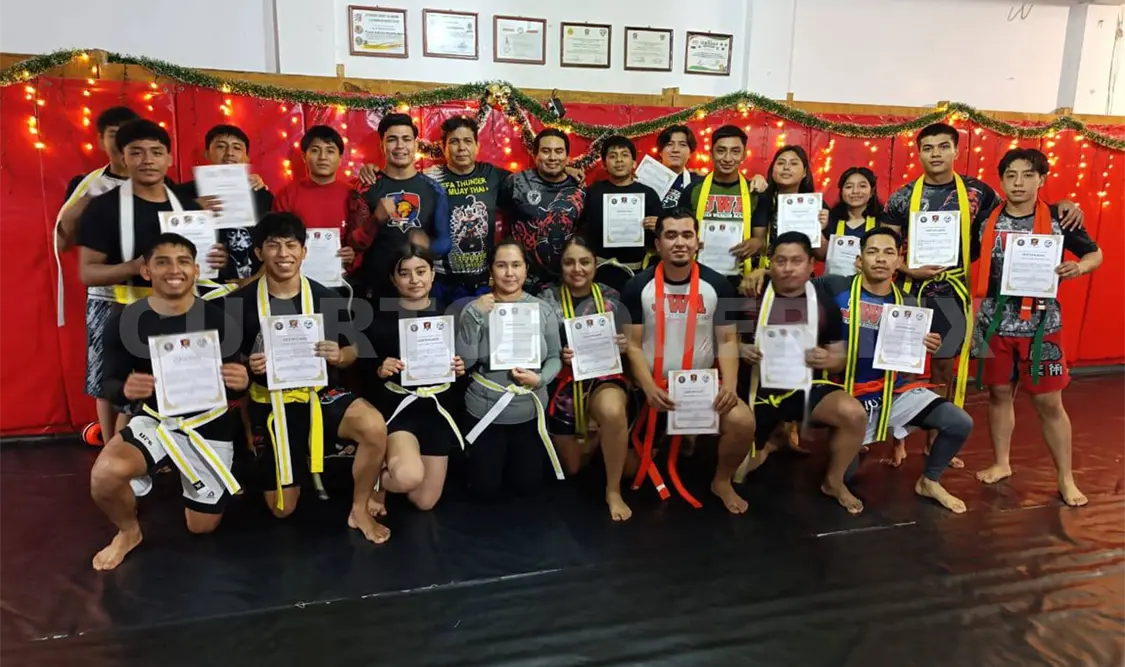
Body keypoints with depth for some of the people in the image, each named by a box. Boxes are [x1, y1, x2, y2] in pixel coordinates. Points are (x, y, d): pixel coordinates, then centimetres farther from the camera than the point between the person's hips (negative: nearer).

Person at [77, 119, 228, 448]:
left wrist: (215, 259, -8)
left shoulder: (185, 201, 7)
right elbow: (87, 272, -11)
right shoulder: (103, 206, -8)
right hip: (117, 309, -3)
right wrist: (135, 267, -29)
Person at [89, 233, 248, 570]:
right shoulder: (125, 322, -11)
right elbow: (109, 384, -4)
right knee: (104, 475, -32)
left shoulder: (217, 320, -13)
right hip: (156, 419, 0)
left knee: (202, 527, 11)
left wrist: (241, 382, -31)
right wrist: (125, 390, -29)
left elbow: (233, 387, -6)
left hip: (209, 425, 0)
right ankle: (128, 532, 4)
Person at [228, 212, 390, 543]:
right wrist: (248, 366, -20)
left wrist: (339, 356, -17)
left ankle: (359, 510, -6)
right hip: (271, 404, 0)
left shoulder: (327, 299, -4)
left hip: (320, 393, 0)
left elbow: (351, 353, 6)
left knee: (374, 426, -32)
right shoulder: (240, 302, -7)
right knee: (282, 509, 4)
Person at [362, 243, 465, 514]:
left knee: (424, 502, 8)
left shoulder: (447, 314, -2)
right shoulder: (381, 317, -8)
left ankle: (395, 465, 42)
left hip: (437, 406, 3)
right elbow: (363, 365, -1)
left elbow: (463, 358, 9)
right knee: (408, 477, -31)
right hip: (397, 404, -3)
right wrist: (380, 370, -22)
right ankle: (378, 480, 8)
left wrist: (461, 368, -13)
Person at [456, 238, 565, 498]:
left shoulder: (543, 310, -5)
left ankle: (519, 457, 47)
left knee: (527, 486, 14)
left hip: (529, 411, 1)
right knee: (486, 490, 10)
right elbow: (464, 362, -17)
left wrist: (540, 379, -21)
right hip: (485, 410, -1)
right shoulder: (475, 309, -9)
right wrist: (475, 317, -26)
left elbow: (555, 358, 0)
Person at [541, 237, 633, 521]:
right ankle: (594, 436, 49)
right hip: (564, 384, 1)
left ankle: (613, 491, -15)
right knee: (571, 468, 13)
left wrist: (622, 346, -15)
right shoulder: (548, 300, -5)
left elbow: (624, 344, 8)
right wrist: (559, 355, -23)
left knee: (613, 412, -39)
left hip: (603, 377, -1)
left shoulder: (610, 298, -1)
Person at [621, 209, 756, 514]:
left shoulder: (718, 286, 0)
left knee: (743, 421, -23)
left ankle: (721, 481, 8)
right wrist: (650, 389, -19)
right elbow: (632, 345, -5)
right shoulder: (638, 286, -5)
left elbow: (728, 341, 2)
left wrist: (730, 384, -15)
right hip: (654, 385, -1)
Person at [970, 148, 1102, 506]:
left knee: (1049, 402, 4)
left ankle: (1066, 477, 19)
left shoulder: (1058, 218, -4)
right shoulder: (986, 221, -1)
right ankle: (1001, 463, 29)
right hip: (996, 322, 2)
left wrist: (1080, 266, -13)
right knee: (1000, 394, 12)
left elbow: (1095, 253, 7)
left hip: (1041, 323, -1)